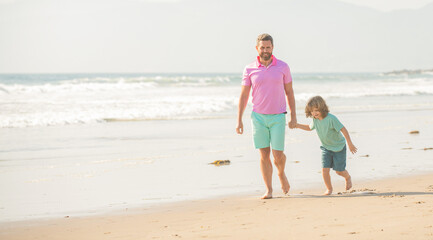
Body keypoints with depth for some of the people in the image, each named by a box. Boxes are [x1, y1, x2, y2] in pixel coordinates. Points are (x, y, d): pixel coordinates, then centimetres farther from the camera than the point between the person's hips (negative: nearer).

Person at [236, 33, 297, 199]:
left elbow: (289, 92, 6)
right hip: (259, 117, 1)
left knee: (278, 154, -6)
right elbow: (244, 96, 3)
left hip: (278, 117, -1)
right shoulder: (249, 70, 0)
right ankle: (269, 190, 8)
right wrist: (239, 120, -1)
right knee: (264, 154, 1)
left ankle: (281, 173, 27)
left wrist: (293, 116, 2)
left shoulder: (283, 67, 0)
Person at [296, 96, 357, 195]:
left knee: (339, 171, 3)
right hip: (326, 148, 5)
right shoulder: (315, 120, -8)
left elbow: (343, 130, -24)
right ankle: (329, 189, 11)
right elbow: (310, 127, 16)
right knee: (325, 169, -9)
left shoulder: (331, 119, -28)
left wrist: (350, 144, -22)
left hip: (339, 147, -5)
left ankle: (348, 178, 38)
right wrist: (297, 125, 2)